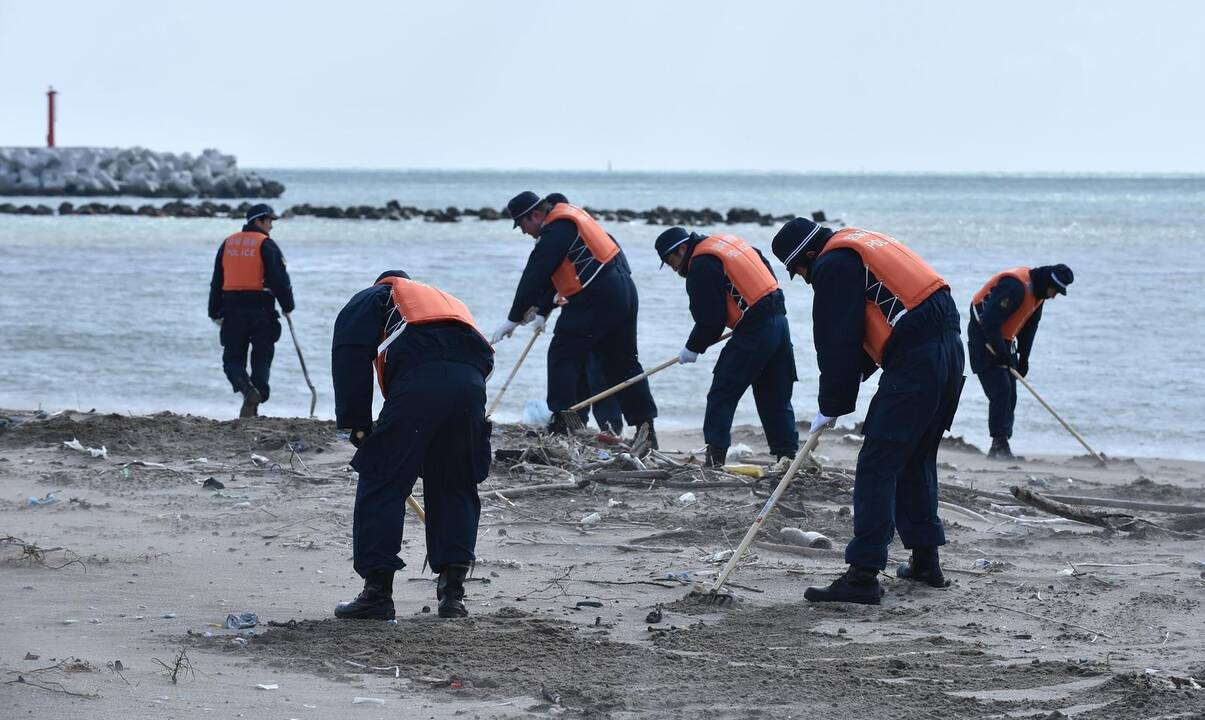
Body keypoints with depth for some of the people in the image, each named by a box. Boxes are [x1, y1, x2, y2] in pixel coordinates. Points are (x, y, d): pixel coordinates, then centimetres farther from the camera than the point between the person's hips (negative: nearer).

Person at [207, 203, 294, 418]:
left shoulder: (228, 244, 12)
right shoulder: (266, 245, -5)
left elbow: (216, 282, 15)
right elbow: (280, 280, -10)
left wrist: (216, 312, 21)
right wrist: (287, 306, 3)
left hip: (233, 310, 3)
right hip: (262, 310, -3)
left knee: (233, 358, 8)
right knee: (261, 359, 6)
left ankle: (245, 386, -21)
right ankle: (253, 407, -1)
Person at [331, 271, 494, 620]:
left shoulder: (372, 298, 27)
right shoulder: (450, 302, 43)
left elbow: (350, 355, 8)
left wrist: (356, 423, 8)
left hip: (418, 381, -5)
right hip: (471, 381, 5)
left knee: (381, 484, 5)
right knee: (456, 489, 18)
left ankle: (377, 591, 2)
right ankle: (453, 591, 12)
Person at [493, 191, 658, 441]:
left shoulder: (556, 231, -12)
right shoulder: (567, 219, 20)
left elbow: (533, 277, -13)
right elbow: (549, 274, 24)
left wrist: (513, 319, -9)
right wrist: (542, 311, 23)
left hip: (596, 297, -10)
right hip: (624, 293, 10)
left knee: (563, 354, -3)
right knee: (623, 362, 14)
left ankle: (561, 424, -8)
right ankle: (646, 429, 16)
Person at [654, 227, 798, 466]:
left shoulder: (702, 266, -11)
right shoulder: (727, 241, 17)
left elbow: (710, 321, -12)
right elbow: (767, 271, 22)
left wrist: (693, 348, 3)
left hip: (754, 331, -9)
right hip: (779, 321, 9)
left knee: (722, 395, -1)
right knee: (776, 398, 14)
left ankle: (714, 456, -3)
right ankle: (788, 454, 13)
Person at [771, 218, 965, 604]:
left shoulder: (831, 265, -6)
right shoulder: (862, 245, 24)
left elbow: (836, 344, -7)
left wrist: (830, 408, 3)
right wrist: (843, 388, 22)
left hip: (914, 363, -10)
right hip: (949, 348, 10)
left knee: (877, 467, -7)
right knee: (916, 461, 21)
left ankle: (863, 575, -10)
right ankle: (925, 561, 28)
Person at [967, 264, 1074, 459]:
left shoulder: (1038, 292, 4)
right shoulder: (1015, 287, -28)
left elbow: (1029, 326, 14)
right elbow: (990, 322, -30)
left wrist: (1023, 359, 8)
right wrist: (1002, 353, -25)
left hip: (1003, 341, 10)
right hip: (983, 339, -10)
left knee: (1010, 394, 5)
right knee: (1000, 390, -16)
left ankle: (999, 449, 7)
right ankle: (1000, 443, -16)